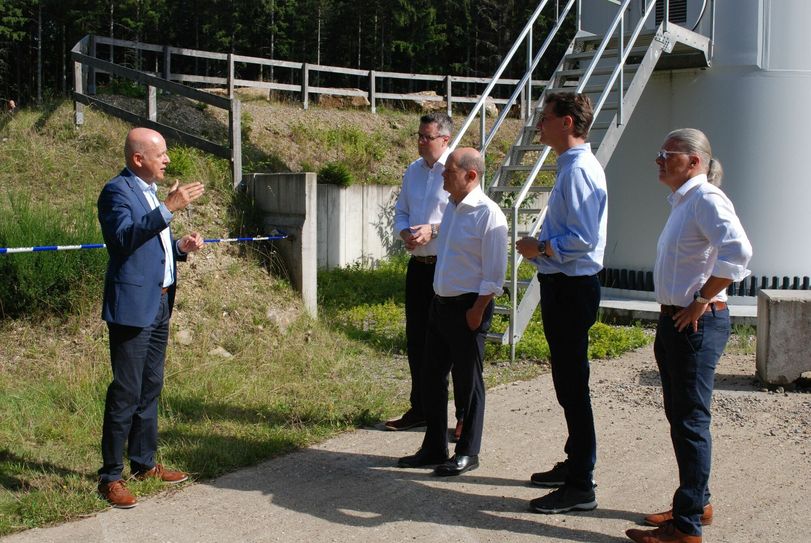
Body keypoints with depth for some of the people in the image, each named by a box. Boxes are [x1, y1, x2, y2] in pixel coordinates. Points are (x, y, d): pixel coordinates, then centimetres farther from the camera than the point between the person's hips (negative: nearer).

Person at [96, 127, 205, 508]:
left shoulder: (148, 191, 17)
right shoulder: (117, 191, -11)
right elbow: (125, 236, -28)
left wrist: (181, 247, 4)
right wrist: (168, 208, -32)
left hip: (159, 305, 9)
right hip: (132, 306, -9)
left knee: (150, 388, 15)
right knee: (125, 392, -6)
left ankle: (144, 463, 25)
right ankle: (110, 477, 1)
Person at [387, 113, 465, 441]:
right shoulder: (413, 171, 13)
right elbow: (401, 211, 19)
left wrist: (432, 230, -22)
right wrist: (404, 232, -2)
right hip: (418, 265, 7)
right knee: (416, 339, 13)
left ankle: (465, 415, 8)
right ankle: (419, 408, 26)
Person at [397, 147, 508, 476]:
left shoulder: (487, 214, -16)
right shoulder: (451, 206, 10)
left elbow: (494, 272, -16)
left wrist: (477, 310, -18)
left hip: (468, 307, -8)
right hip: (441, 302, 9)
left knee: (468, 383, 4)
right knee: (432, 377, 12)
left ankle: (467, 453, 16)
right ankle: (434, 448, 24)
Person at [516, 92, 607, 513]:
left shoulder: (578, 170, -18)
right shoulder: (571, 166, 15)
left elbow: (583, 239, -25)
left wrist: (539, 248, -13)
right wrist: (541, 248, 10)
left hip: (571, 289, -11)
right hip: (563, 286, 11)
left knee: (572, 386, -5)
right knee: (568, 383, 19)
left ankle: (580, 487, 3)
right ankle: (575, 465, 33)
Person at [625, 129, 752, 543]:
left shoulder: (705, 198, -15)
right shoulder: (682, 201, 16)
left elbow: (737, 252, -31)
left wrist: (701, 302, -23)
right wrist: (673, 315, 16)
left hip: (697, 322, -10)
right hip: (674, 320, 10)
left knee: (690, 420, -4)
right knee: (680, 415, 17)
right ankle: (696, 504, 31)